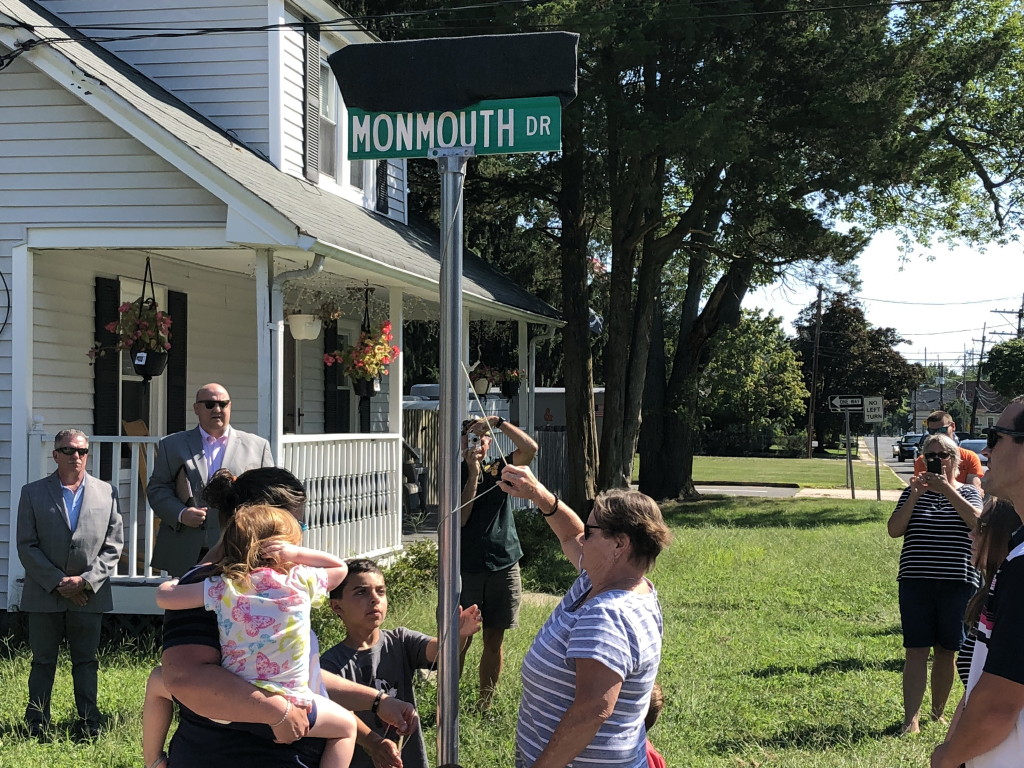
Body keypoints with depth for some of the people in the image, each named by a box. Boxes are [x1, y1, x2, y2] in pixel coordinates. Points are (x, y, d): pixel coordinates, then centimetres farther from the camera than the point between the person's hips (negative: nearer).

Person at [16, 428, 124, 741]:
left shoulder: (106, 493, 4)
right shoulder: (33, 493, 1)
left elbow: (113, 545, 2)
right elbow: (26, 546, -3)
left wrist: (86, 580, -10)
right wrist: (57, 582, -11)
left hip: (89, 594, 1)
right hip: (45, 594, 0)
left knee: (86, 661, 7)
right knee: (42, 661, 7)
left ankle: (89, 724, 13)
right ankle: (36, 724, 14)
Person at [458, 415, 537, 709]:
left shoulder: (498, 470, 7)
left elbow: (530, 448, -11)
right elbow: (460, 517, -14)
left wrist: (498, 422, -16)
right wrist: (473, 474, -15)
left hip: (503, 566, 3)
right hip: (466, 567, -2)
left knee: (494, 640, 9)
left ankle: (485, 704, 20)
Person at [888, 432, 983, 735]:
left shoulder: (968, 492, 5)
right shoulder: (913, 492, 8)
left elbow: (977, 521, -16)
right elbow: (894, 530, -4)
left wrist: (947, 489, -21)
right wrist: (915, 496, -14)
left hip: (958, 582, 0)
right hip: (916, 582, 0)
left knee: (946, 651, 8)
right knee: (916, 650, -4)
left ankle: (938, 712, 23)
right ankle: (911, 718, -5)